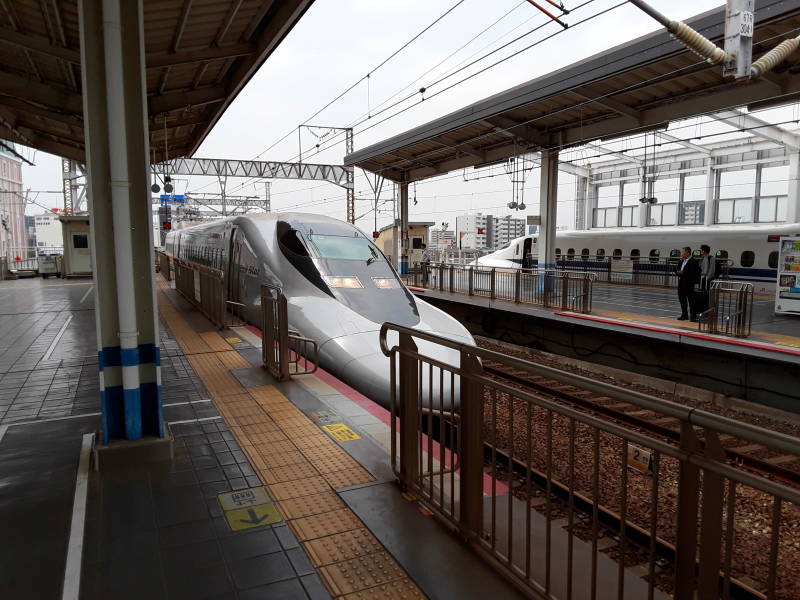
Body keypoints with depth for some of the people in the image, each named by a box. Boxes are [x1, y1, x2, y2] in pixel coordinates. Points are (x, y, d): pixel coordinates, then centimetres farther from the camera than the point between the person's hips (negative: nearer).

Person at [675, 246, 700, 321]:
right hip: (681, 283, 8)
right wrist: (678, 272, -5)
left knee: (691, 300, -3)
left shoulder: (693, 262, -11)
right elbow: (677, 270, 17)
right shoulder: (682, 261, 15)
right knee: (682, 300, 12)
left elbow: (692, 272, -21)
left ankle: (693, 316, 4)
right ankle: (684, 315, 22)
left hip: (689, 284, -8)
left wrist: (683, 272, -21)